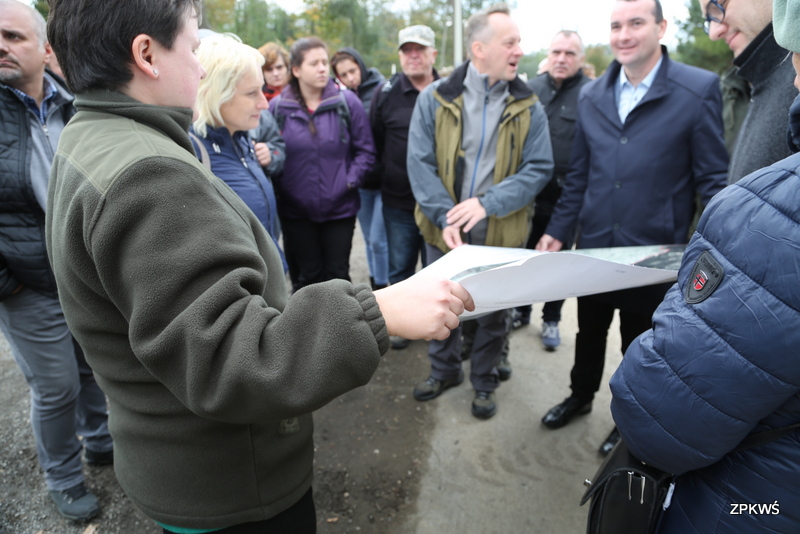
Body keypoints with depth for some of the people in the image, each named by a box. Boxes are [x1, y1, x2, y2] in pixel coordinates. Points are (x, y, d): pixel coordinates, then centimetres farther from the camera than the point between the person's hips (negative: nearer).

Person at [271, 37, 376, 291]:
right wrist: (281, 187, -6)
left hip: (339, 209, 0)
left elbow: (366, 151, 0)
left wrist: (350, 180, -10)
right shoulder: (278, 107, -3)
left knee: (337, 275, 12)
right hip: (296, 210, 0)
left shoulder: (347, 102, -4)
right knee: (307, 275, 14)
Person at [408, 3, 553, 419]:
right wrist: (444, 216, -19)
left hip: (500, 232, 0)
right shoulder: (435, 97, -4)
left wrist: (487, 203, -20)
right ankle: (444, 370, 41)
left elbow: (539, 168, -7)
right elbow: (420, 163, -8)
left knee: (493, 312, 13)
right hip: (444, 229, 0)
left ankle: (484, 381, 36)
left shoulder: (528, 107, -2)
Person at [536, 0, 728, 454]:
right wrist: (558, 231, 5)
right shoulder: (592, 96, 5)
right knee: (589, 333, 22)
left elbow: (712, 179, -9)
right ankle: (581, 396, 47)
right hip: (594, 248, 4)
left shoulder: (700, 89, -9)